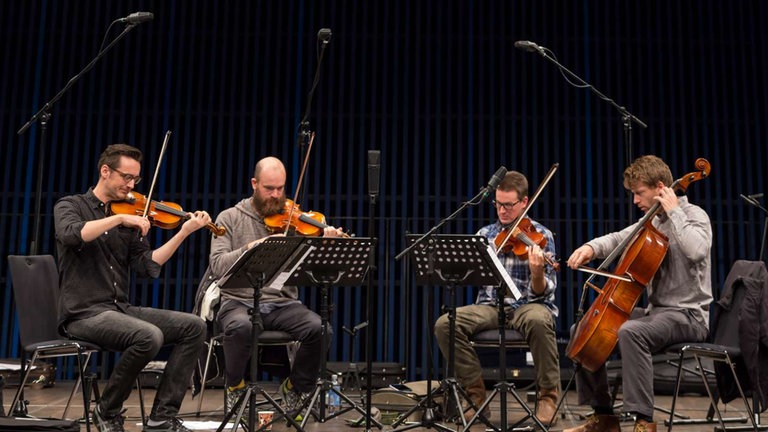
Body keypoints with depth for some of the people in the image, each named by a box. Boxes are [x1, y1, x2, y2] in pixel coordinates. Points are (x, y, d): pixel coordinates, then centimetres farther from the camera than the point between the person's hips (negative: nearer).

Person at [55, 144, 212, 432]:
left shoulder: (131, 219, 14)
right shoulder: (70, 205, 2)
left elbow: (147, 266, 2)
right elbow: (71, 235, -23)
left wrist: (184, 232, -6)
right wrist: (119, 218, -21)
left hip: (120, 309, 6)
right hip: (84, 312, -6)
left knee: (193, 326, -9)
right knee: (149, 336, -31)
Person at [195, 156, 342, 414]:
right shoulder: (230, 218, 6)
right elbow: (218, 266, -8)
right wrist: (252, 247, -22)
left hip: (283, 303, 2)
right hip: (239, 301, -2)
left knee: (320, 329, -26)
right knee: (240, 326, -36)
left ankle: (295, 388, 2)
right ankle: (235, 387, -4)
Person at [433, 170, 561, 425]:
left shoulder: (540, 236, -1)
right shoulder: (485, 234, 11)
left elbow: (540, 293, -8)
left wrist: (537, 272, -31)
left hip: (528, 306, -3)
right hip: (490, 307, 3)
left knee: (539, 321, -39)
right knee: (445, 325, -23)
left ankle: (548, 396, -16)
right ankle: (476, 395, -7)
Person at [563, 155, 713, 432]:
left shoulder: (694, 215, -10)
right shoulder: (652, 221, 13)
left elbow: (695, 250, -31)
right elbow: (618, 239, 13)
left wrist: (674, 211, -22)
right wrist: (592, 247, -8)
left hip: (688, 314, -9)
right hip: (655, 310, 9)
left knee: (630, 332, -37)